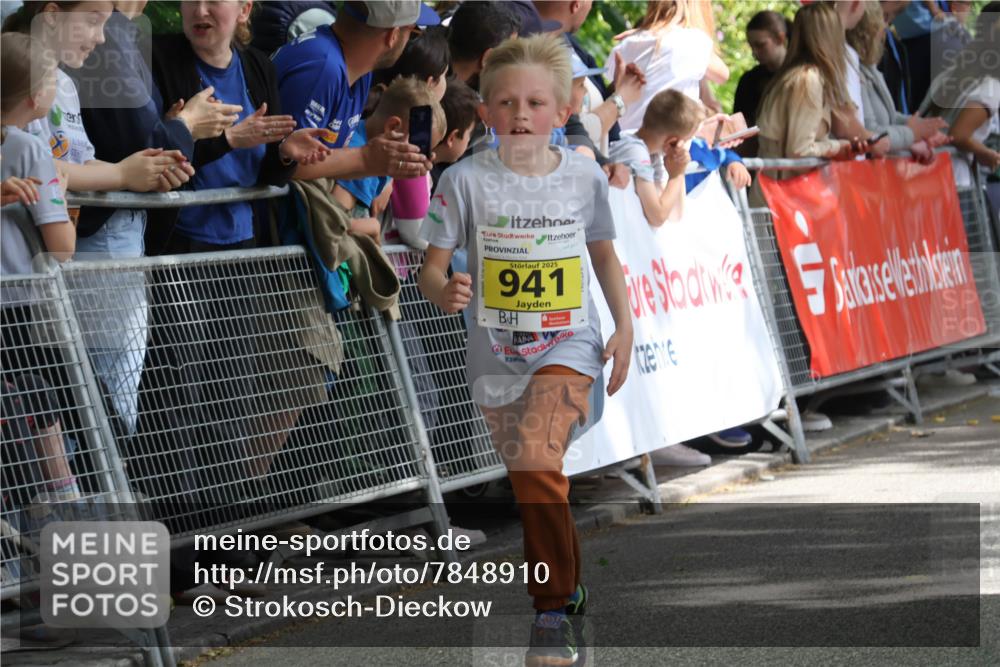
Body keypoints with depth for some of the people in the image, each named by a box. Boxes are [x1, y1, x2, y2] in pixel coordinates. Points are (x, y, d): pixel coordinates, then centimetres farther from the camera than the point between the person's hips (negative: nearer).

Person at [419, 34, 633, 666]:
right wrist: (443, 289, -28)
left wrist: (625, 326, 6)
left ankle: (556, 609, -14)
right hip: (497, 352, 2)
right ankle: (568, 593, 38)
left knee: (537, 460, -25)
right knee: (531, 486, 14)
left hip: (566, 344, -2)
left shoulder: (584, 175, -4)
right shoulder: (467, 180, -9)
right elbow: (433, 266, -6)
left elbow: (604, 254, 12)